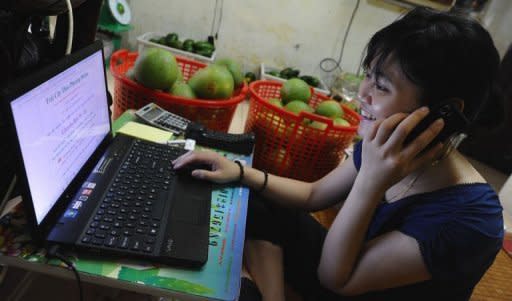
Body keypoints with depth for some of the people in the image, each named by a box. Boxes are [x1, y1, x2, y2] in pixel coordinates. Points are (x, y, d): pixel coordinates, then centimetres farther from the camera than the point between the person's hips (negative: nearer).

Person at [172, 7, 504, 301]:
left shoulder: (467, 218, -33)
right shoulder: (386, 144, -14)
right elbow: (313, 195, -1)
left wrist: (370, 183, -39)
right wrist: (240, 172, -14)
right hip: (348, 262, 6)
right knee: (257, 204, -7)